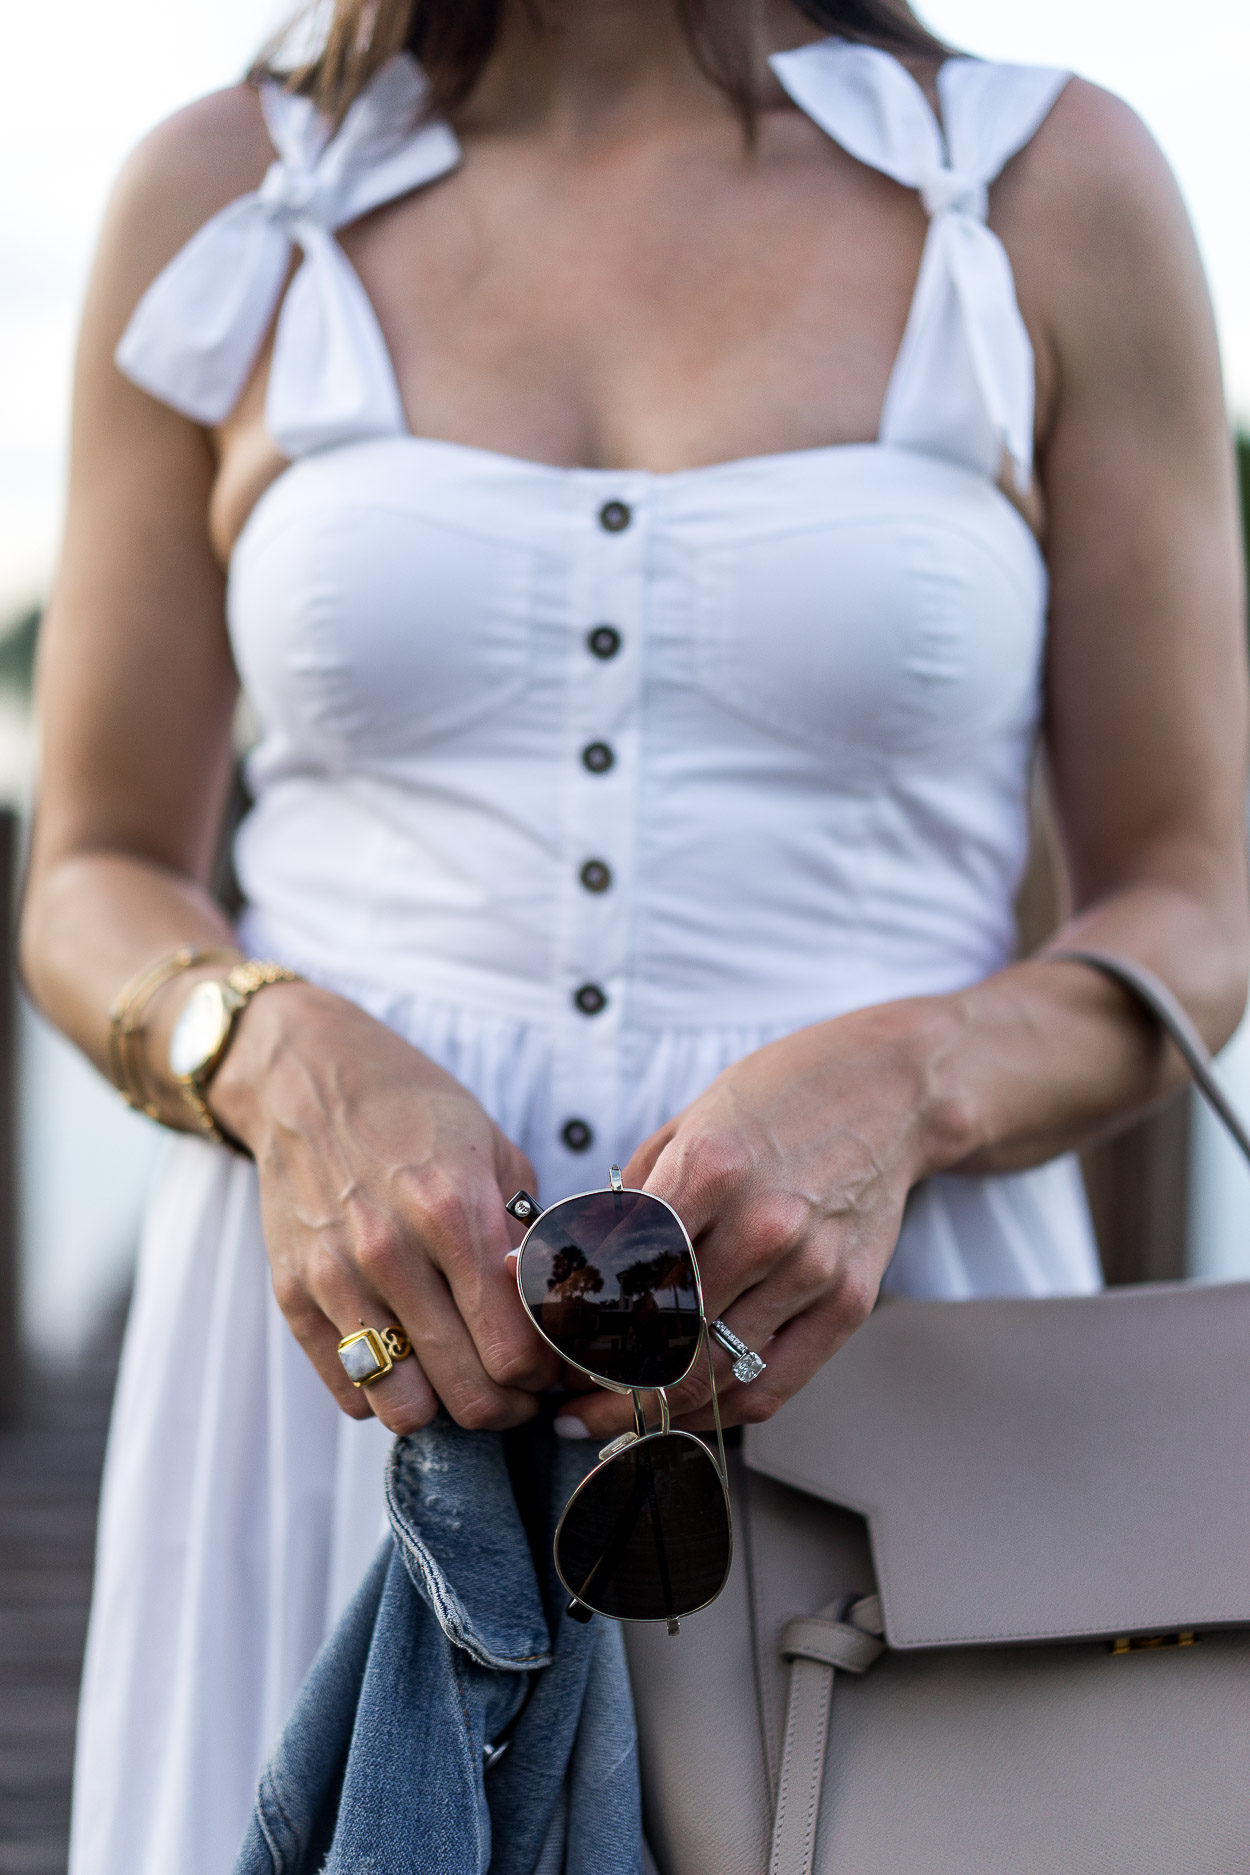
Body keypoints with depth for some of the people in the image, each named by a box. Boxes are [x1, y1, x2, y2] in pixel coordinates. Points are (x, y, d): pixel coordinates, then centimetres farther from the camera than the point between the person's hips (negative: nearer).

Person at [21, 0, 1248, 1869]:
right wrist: (289, 1067, -13)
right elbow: (98, 888, 9)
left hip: (871, 1350, 0)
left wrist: (898, 1087, -18)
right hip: (347, 1354, 1)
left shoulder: (1053, 188, 2)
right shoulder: (221, 199, 6)